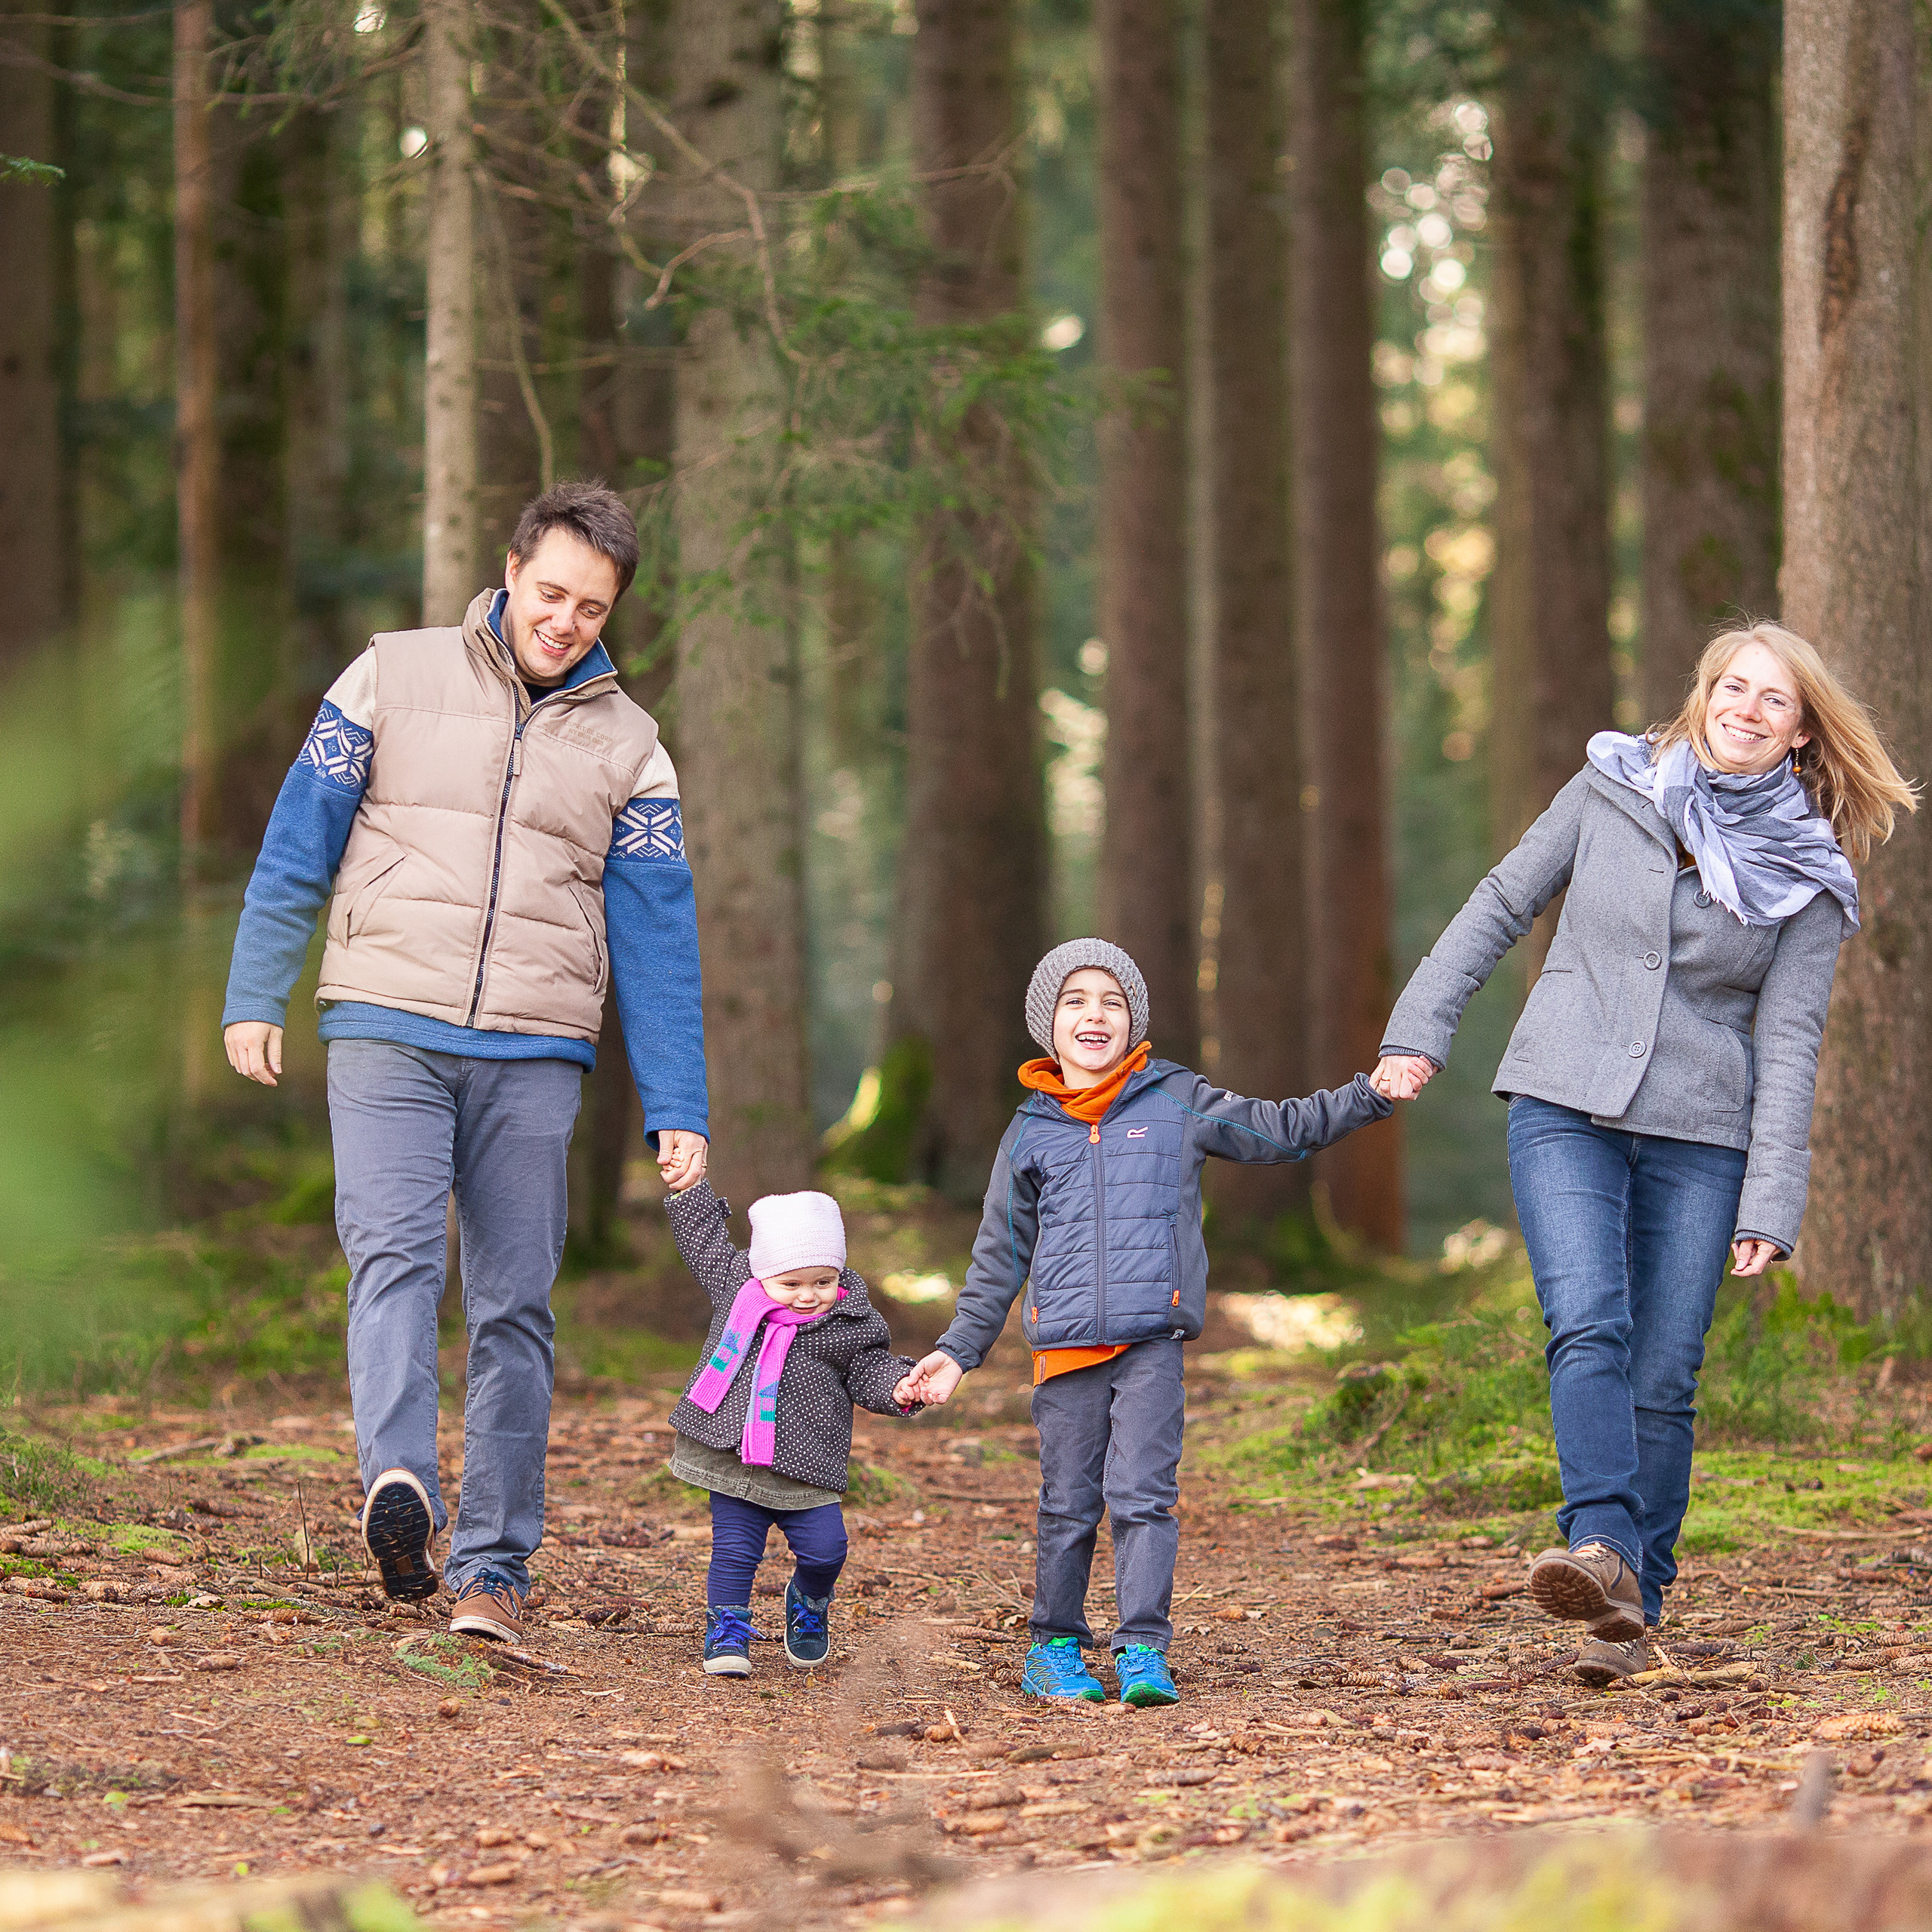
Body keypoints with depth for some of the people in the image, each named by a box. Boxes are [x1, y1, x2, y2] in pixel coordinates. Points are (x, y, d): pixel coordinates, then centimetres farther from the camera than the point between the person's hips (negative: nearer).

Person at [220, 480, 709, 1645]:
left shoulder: (626, 746, 10)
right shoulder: (394, 678, 7)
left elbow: (658, 939, 7)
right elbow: (299, 844, 8)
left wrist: (679, 1111, 1)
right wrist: (256, 997, 3)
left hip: (534, 1059, 2)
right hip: (386, 1032, -2)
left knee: (515, 1306, 0)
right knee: (395, 1256, -20)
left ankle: (493, 1568, 3)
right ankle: (400, 1485, -38)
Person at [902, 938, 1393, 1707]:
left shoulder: (1177, 1104, 7)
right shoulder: (1030, 1132, 11)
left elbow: (1281, 1129, 11)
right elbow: (1000, 1256, 17)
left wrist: (1370, 1096, -1)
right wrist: (958, 1351, 13)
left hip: (1152, 1343, -2)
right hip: (1064, 1347, 2)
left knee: (1141, 1494, -10)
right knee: (1068, 1505, 6)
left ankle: (1144, 1649, -9)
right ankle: (1054, 1647, 19)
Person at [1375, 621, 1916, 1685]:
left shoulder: (1807, 878, 2)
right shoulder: (1611, 791, 3)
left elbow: (1788, 1043, -1)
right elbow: (1501, 905, 11)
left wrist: (1770, 1204, -8)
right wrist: (1420, 1030, 4)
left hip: (1698, 1137, 1)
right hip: (1565, 1108, 0)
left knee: (1663, 1378, -2)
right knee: (1590, 1328, -21)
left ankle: (1632, 1612, 7)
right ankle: (1602, 1557, -36)